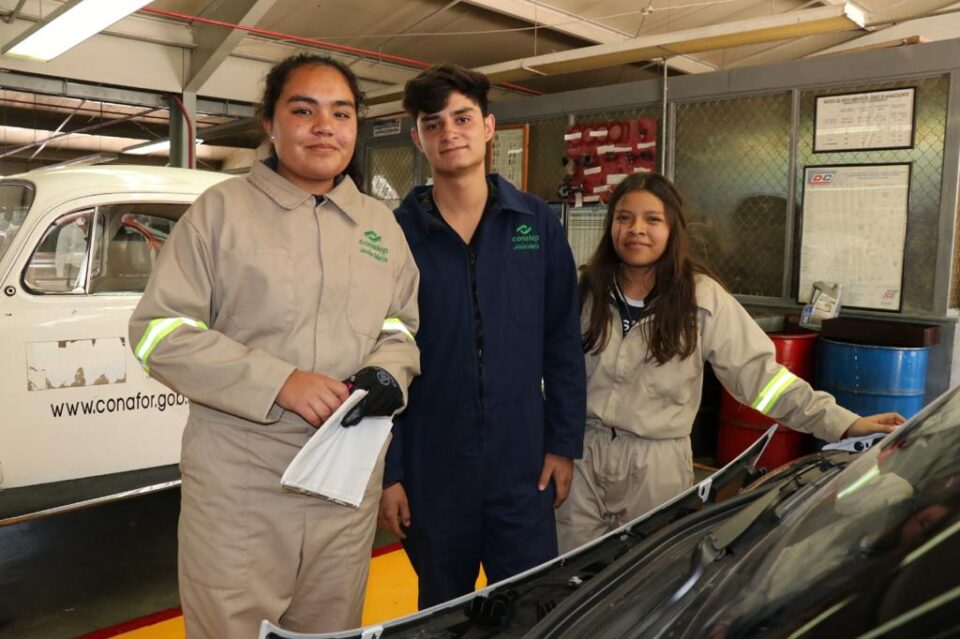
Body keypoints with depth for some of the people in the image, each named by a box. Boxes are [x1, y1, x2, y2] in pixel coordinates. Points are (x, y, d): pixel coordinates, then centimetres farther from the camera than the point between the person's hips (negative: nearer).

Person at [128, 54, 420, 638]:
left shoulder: (383, 226, 10)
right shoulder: (223, 208, -3)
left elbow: (403, 327, 17)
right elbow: (161, 331, -8)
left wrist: (388, 371, -7)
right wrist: (279, 382, -19)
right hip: (238, 487, -4)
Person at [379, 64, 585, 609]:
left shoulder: (538, 224, 0)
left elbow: (563, 344, 3)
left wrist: (565, 443, 0)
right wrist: (386, 472, -5)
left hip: (523, 467, 1)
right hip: (429, 471, 0)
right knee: (442, 612, 19)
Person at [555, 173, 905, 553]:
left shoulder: (702, 297, -8)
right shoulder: (586, 291, -1)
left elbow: (757, 372, -9)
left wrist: (843, 423, -16)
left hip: (656, 463, -1)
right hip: (583, 452, 2)